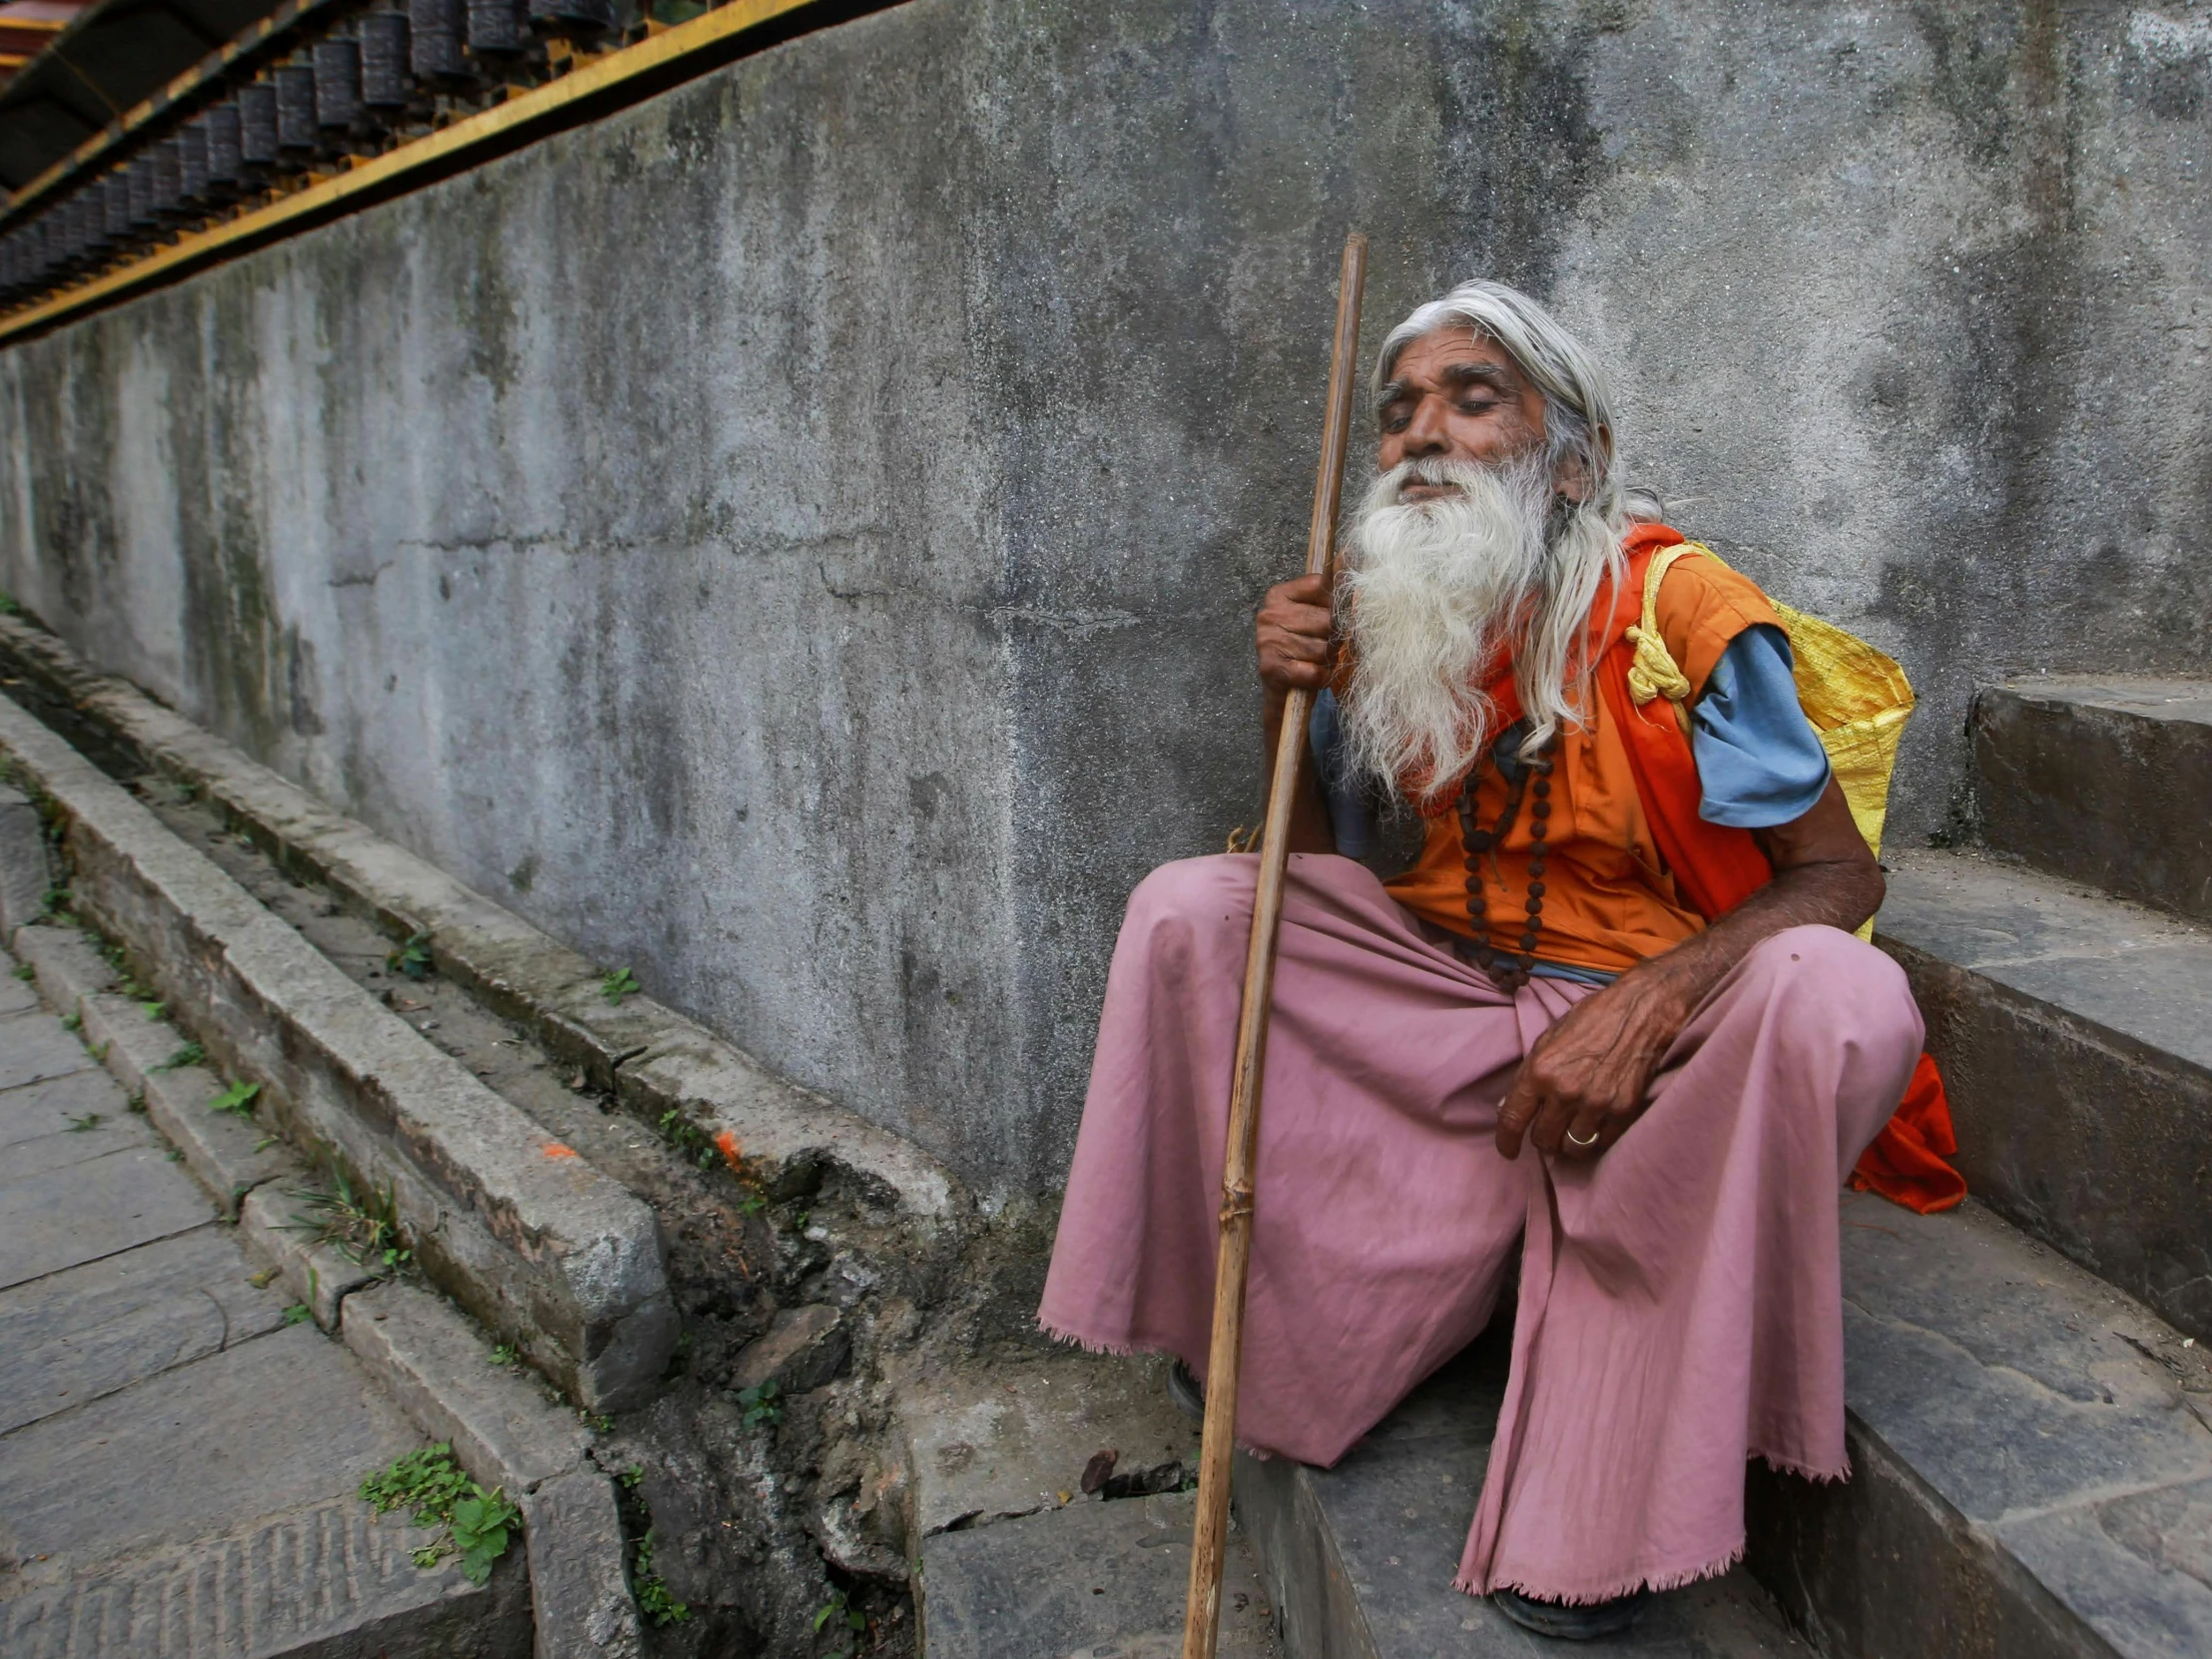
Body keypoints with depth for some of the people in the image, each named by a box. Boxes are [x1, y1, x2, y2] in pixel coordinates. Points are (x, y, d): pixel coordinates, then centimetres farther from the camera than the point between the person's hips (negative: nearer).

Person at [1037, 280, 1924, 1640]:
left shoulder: (1680, 608, -15)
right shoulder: (1381, 628, -1)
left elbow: (1841, 874, -15)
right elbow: (1317, 872, 7)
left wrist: (1643, 1007, -32)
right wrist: (1287, 707, -12)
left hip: (1645, 1016, -3)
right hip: (1451, 989, 4)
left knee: (1842, 998, -34)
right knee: (1191, 906, -12)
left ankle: (1614, 1493, -21)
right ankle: (1261, 1328, -2)